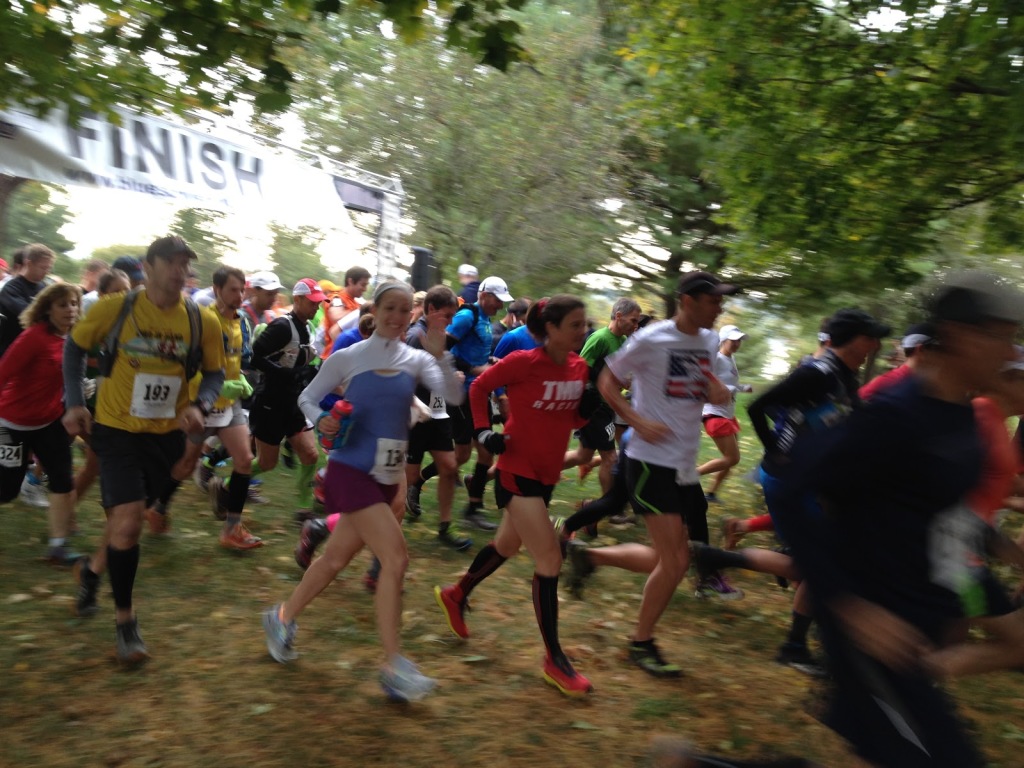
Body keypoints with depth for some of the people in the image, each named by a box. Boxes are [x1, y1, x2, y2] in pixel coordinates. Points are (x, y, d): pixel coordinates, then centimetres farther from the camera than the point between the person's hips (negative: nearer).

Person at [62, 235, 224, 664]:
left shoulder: (202, 322, -8)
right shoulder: (115, 308, -12)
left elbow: (215, 373, 4)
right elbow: (75, 347, 3)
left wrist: (199, 406, -15)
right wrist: (75, 403, -4)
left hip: (166, 434, 3)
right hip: (117, 430, -3)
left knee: (125, 521, 19)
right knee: (127, 524, -13)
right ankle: (125, 621, 5)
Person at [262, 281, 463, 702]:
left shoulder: (416, 360, 3)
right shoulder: (347, 358, -4)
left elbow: (454, 396, -11)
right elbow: (307, 397, 4)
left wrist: (439, 355, -24)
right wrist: (321, 421, -16)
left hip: (388, 476, 5)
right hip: (351, 470, -5)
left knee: (336, 559, 17)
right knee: (396, 558, -16)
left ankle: (283, 618, 41)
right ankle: (393, 666, -6)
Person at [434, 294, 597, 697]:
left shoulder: (579, 368, 1)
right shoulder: (524, 362, -18)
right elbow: (479, 387, -4)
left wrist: (588, 408, -9)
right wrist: (483, 430, -12)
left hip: (546, 474, 8)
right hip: (517, 471, -8)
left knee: (506, 545, 24)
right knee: (549, 560, -10)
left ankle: (455, 595, 49)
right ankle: (554, 659, 3)